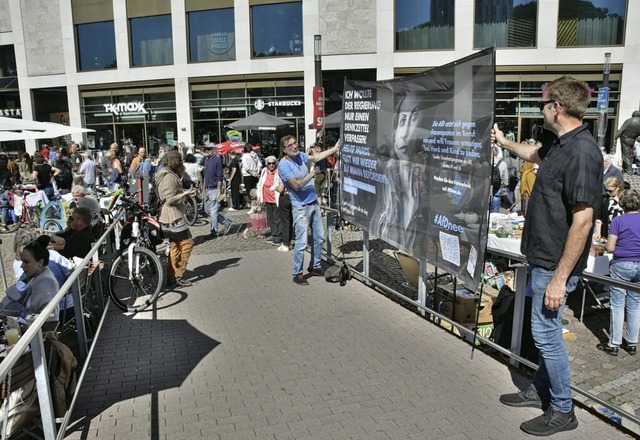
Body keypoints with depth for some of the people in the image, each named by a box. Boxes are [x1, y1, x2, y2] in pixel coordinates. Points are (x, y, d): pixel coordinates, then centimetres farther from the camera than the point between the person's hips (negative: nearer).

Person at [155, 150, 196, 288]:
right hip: (173, 217, -11)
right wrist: (185, 194, -15)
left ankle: (171, 277, 17)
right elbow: (170, 199, -21)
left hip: (170, 217, 11)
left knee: (175, 247, 13)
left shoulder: (167, 174, 16)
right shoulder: (168, 176, -17)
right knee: (187, 243, -5)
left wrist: (185, 193, 15)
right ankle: (178, 276, 0)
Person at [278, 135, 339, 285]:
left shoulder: (300, 155, 5)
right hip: (301, 207, -8)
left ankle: (315, 266, 30)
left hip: (314, 203, 8)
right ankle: (297, 274, 6)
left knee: (319, 237, 14)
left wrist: (335, 148, 23)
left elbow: (317, 157, 22)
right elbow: (296, 185, -22)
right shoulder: (283, 165, -16)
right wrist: (311, 174, -15)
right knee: (301, 242, -8)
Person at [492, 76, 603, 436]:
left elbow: (582, 220, -26)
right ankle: (540, 390, 37)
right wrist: (503, 141, 44)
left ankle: (562, 410, 20)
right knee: (546, 330, 20)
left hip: (556, 263, -10)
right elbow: (535, 154, 32)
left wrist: (559, 278, -25)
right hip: (543, 256, 10)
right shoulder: (561, 144, 7)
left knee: (546, 332, 1)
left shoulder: (582, 152, -23)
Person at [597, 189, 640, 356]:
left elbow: (610, 247, -12)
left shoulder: (618, 220, -9)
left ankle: (614, 344, 8)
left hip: (621, 265, -4)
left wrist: (607, 246, 9)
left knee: (617, 305, 2)